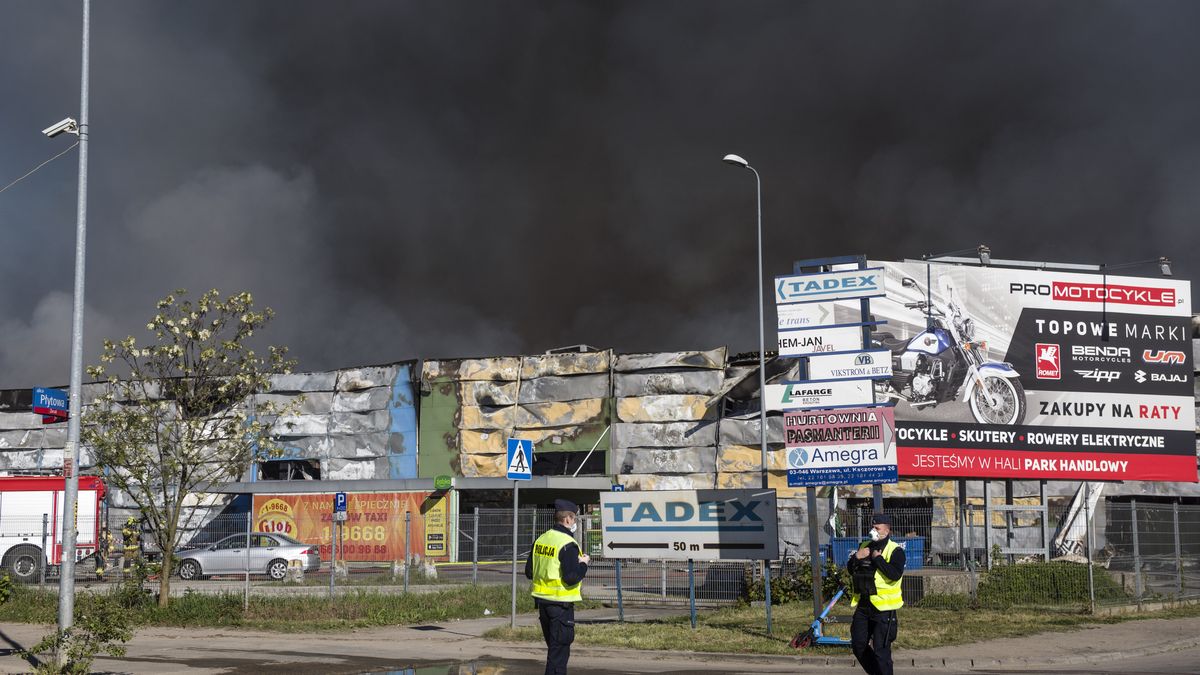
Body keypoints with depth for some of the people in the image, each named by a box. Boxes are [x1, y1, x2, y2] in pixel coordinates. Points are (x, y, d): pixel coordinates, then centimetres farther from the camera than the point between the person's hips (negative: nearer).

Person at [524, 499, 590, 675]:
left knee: (553, 646, 19)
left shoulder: (541, 540, 8)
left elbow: (529, 572, 13)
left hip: (542, 600, 8)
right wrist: (583, 564, -7)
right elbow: (571, 577, -23)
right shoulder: (567, 544, -17)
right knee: (560, 649, -1)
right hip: (561, 602, -8)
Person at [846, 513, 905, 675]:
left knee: (881, 650, -6)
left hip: (883, 608, -7)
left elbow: (895, 574, -24)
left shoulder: (895, 551, -8)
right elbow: (850, 570, 14)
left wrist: (878, 558, -20)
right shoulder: (864, 546, 13)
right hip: (863, 605, 7)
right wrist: (856, 557, -5)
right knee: (858, 645, 13)